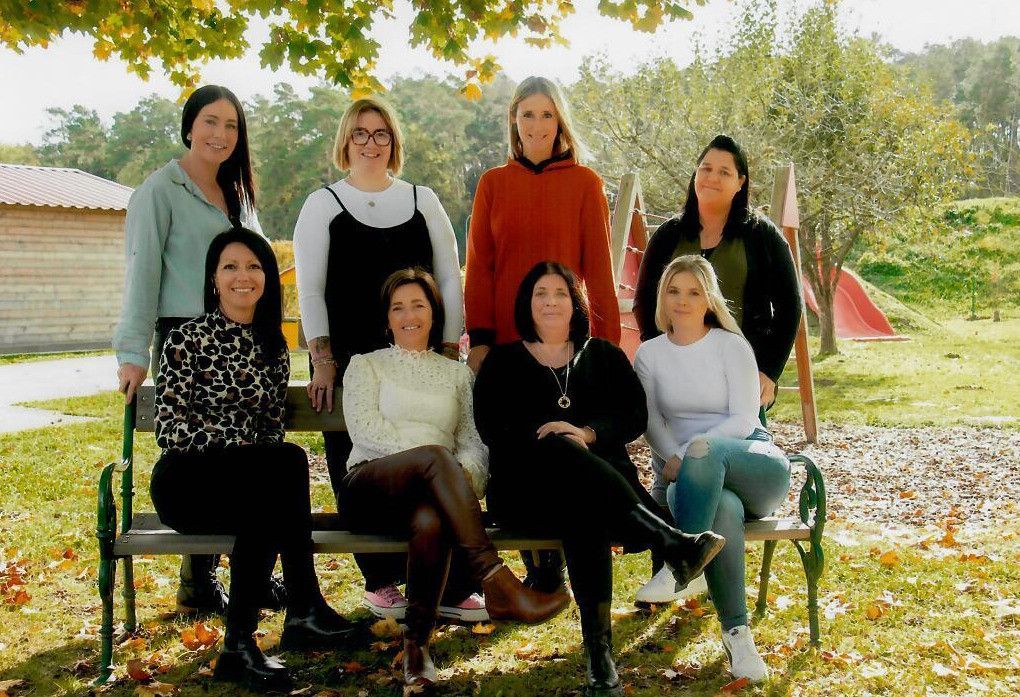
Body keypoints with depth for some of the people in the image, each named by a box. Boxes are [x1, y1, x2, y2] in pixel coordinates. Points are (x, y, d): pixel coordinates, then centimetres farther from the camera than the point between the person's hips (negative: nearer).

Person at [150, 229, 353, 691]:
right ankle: (303, 609, -29)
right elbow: (170, 428, -8)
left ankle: (240, 644, -26)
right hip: (186, 484, -4)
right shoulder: (186, 340, -1)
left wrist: (272, 459, -7)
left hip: (253, 486, 4)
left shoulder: (274, 347, 13)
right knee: (290, 461, -32)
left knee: (268, 509, -34)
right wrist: (239, 445, -21)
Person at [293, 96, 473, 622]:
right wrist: (323, 361, -8)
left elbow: (450, 279, 12)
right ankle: (381, 582, 12)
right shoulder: (323, 205, 8)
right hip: (349, 361, -1)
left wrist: (449, 351, 2)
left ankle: (452, 586, 0)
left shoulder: (423, 201, 14)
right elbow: (310, 289, 2)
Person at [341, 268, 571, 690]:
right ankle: (496, 584, -46)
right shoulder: (366, 365, 19)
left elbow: (473, 439, 12)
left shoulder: (457, 373, 25)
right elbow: (363, 428, 0)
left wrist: (465, 474, -13)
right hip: (371, 488, -1)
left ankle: (417, 644, -27)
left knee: (430, 521, -39)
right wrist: (430, 454, -13)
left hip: (433, 489, 1)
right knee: (434, 457, -36)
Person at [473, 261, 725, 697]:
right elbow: (490, 427, 1)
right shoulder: (503, 362, 19)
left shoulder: (604, 356, 23)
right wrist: (542, 435, -18)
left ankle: (599, 647, -46)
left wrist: (587, 433, -15)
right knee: (560, 452, -40)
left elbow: (635, 416, 6)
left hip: (598, 474, 2)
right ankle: (673, 544, -47)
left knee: (584, 510, -39)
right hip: (525, 485, -2)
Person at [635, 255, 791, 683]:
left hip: (752, 462, -1)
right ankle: (736, 634, -36)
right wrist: (674, 458, -21)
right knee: (724, 510, -38)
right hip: (696, 473, 1)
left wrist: (691, 453, -20)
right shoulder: (649, 354, 14)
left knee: (705, 449, -39)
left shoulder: (732, 346, 5)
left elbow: (744, 419, -6)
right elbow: (651, 420, 1)